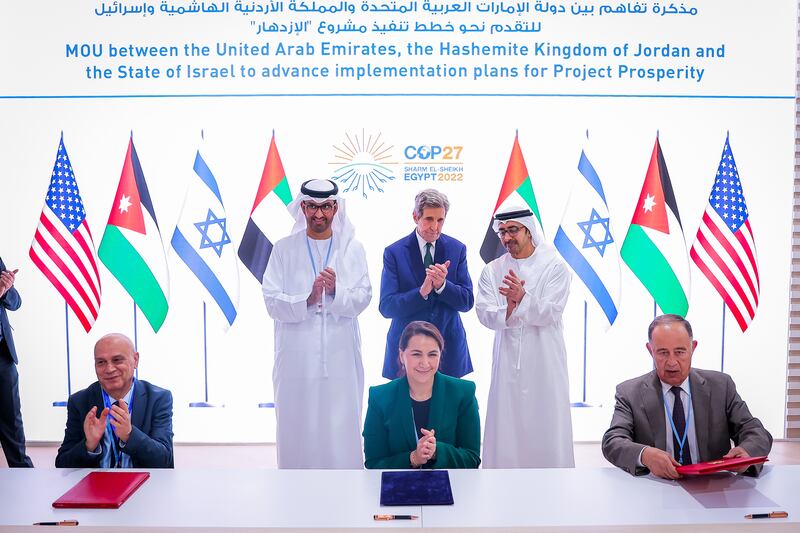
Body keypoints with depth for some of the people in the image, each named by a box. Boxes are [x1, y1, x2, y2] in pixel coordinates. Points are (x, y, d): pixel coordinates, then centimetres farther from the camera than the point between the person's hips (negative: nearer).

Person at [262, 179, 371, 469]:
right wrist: (308, 299, -18)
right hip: (297, 355, 0)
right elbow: (272, 302, -2)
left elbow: (362, 299, -1)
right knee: (297, 427, 7)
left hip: (340, 355, 0)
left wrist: (336, 291, -20)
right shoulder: (284, 249, 4)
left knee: (342, 428, 4)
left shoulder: (353, 248, 6)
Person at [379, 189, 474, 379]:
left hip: (449, 345, 2)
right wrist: (421, 292, -25)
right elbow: (386, 307, -10)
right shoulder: (394, 252, -5)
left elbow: (467, 302, -1)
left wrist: (442, 285, -20)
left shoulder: (457, 249, 1)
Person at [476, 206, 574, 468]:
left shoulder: (555, 267, -1)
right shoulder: (492, 270, 7)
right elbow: (484, 314, -3)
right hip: (507, 360, 2)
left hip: (545, 360, -2)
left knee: (547, 423, 2)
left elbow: (550, 312, -11)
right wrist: (507, 311, -24)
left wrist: (522, 299, -29)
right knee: (506, 424, 4)